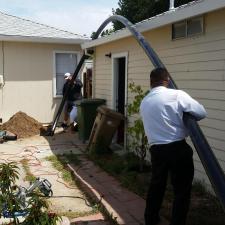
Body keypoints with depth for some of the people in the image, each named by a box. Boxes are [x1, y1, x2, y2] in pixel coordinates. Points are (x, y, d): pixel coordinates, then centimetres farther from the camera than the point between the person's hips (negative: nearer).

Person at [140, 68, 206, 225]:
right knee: (182, 190, 7)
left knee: (156, 185, 22)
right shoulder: (177, 95, -9)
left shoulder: (144, 102, 9)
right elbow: (202, 113, -2)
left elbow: (153, 124, 12)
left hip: (156, 150, 6)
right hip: (178, 149, -6)